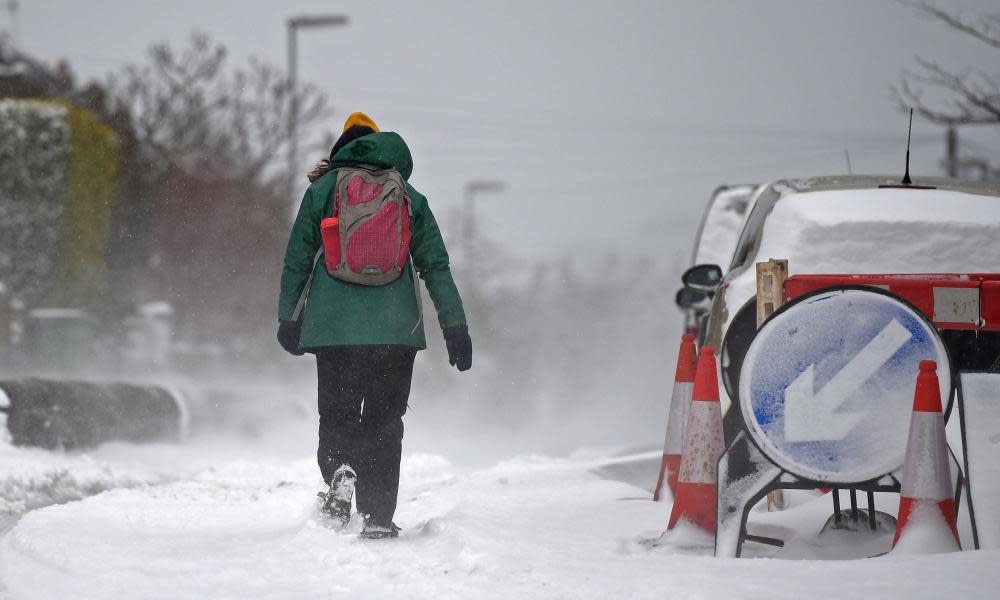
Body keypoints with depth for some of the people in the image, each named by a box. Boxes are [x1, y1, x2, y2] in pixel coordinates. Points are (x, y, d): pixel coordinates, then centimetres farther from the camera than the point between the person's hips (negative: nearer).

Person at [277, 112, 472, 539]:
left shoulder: (323, 189, 7)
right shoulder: (410, 198, 10)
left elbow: (297, 259, 7)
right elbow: (436, 267, 7)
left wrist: (287, 318, 17)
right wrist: (455, 327, 9)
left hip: (334, 325, -1)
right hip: (396, 328, 1)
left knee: (337, 416, 8)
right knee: (384, 422, 7)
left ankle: (340, 469, -24)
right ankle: (378, 518, 0)